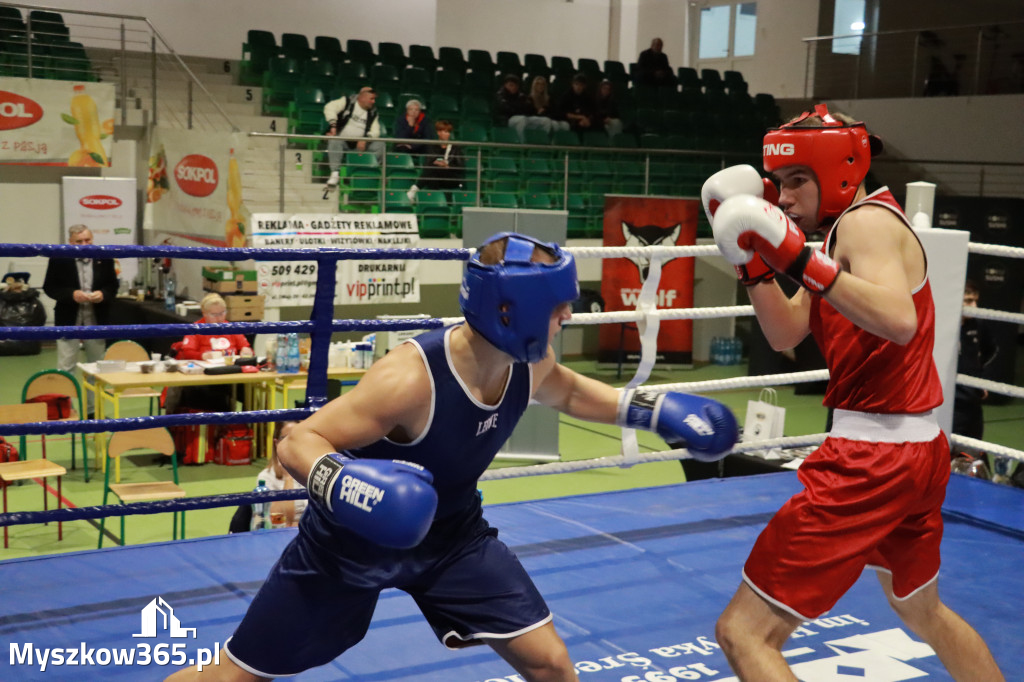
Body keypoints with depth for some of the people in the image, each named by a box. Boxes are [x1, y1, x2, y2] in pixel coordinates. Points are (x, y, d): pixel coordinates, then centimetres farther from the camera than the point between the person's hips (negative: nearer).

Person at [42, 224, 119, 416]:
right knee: (65, 368, -1)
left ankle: (93, 410, 24)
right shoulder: (59, 259, -6)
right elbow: (49, 287, -5)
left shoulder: (104, 258, 0)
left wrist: (103, 294, -16)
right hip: (68, 322, -3)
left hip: (96, 322, 3)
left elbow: (113, 285, 6)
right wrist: (72, 294, -20)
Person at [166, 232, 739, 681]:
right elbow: (298, 443, -31)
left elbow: (568, 391, 13)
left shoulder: (530, 365, -13)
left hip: (453, 534, 6)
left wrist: (653, 410, 4)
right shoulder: (411, 377, -35)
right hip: (353, 538, -5)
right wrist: (341, 485, -52)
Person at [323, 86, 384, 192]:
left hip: (360, 144, 4)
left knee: (380, 145, -17)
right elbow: (330, 107, -15)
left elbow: (375, 131, 1)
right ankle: (335, 173, -40)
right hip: (342, 139, -4)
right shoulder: (347, 102, -2)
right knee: (334, 141, -38)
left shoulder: (373, 113, 10)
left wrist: (365, 140, -20)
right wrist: (333, 126, -27)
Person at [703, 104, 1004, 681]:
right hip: (920, 449, 11)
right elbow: (786, 334, 14)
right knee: (924, 612, 33)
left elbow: (899, 322, -33)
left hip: (873, 456, -11)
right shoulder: (843, 229, 16)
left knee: (744, 632, -9)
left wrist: (799, 257, -35)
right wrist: (752, 257, 5)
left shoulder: (867, 221, -13)